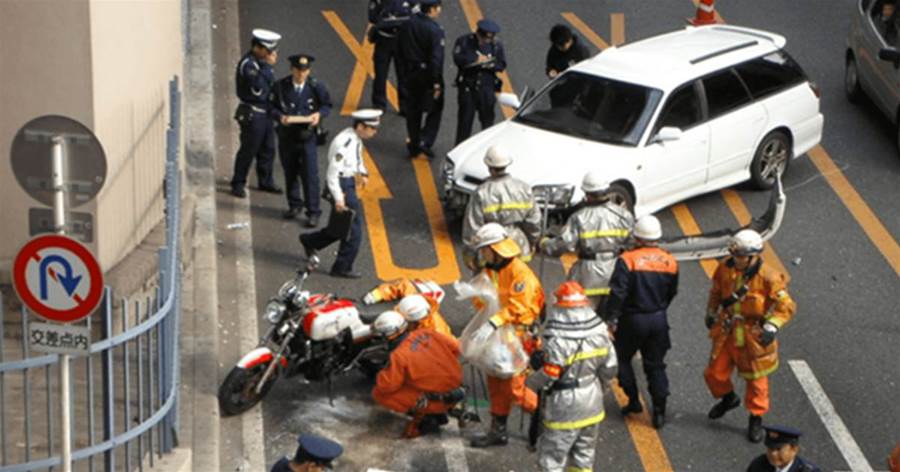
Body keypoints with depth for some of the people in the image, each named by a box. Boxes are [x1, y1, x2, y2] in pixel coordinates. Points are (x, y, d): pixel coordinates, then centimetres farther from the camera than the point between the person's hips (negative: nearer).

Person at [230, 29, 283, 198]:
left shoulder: (261, 61, 8)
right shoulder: (248, 64, -19)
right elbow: (259, 86, -30)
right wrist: (268, 65, -25)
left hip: (265, 112, 9)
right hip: (252, 114, -9)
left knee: (268, 149, 16)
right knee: (248, 150, -1)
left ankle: (266, 181, 28)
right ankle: (238, 184, 11)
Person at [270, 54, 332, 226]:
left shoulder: (316, 87, -7)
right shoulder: (280, 86, -6)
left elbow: (327, 105, 6)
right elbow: (272, 107, 1)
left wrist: (319, 114, -15)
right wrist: (280, 116, -19)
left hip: (307, 136, -2)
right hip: (286, 136, 2)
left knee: (310, 175, -5)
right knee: (290, 172, 15)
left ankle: (313, 212, 3)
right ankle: (294, 205, 34)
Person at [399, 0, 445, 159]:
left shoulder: (408, 25, 0)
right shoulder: (434, 29, -20)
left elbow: (402, 50, 8)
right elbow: (436, 58, -21)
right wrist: (436, 82, -17)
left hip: (411, 74, 6)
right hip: (427, 74, -6)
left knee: (413, 110, 15)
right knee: (434, 110, 9)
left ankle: (413, 146, 20)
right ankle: (425, 142, -2)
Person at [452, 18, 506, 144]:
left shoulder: (496, 44, 4)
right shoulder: (464, 41, -3)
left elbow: (502, 65, 3)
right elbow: (458, 58, -15)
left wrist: (489, 64, -16)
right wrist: (477, 59, -16)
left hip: (487, 88, 2)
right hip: (467, 87, -2)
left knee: (487, 118, 8)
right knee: (465, 119, 1)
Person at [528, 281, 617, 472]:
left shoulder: (557, 341, -24)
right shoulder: (599, 332, -4)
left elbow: (547, 376, -22)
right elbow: (609, 369, 4)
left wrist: (530, 381, -1)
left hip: (565, 409, -6)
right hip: (592, 406, 6)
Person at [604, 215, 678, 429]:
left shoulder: (628, 260, -15)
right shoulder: (670, 262, 0)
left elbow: (618, 292, -19)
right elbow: (671, 293, 11)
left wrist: (612, 317, -10)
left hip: (633, 320, -4)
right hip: (659, 320, 4)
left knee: (623, 359, 18)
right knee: (656, 365, 10)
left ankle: (634, 401, 18)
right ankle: (659, 412, 8)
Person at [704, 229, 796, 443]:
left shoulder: (768, 278, -22)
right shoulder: (725, 268, -8)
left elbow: (786, 306, -16)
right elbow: (716, 292, 13)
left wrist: (772, 327, -27)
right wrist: (711, 313, 20)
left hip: (754, 337, -4)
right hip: (726, 333, 4)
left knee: (756, 380, 10)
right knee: (715, 373, 12)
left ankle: (756, 419, 30)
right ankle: (728, 398, 44)